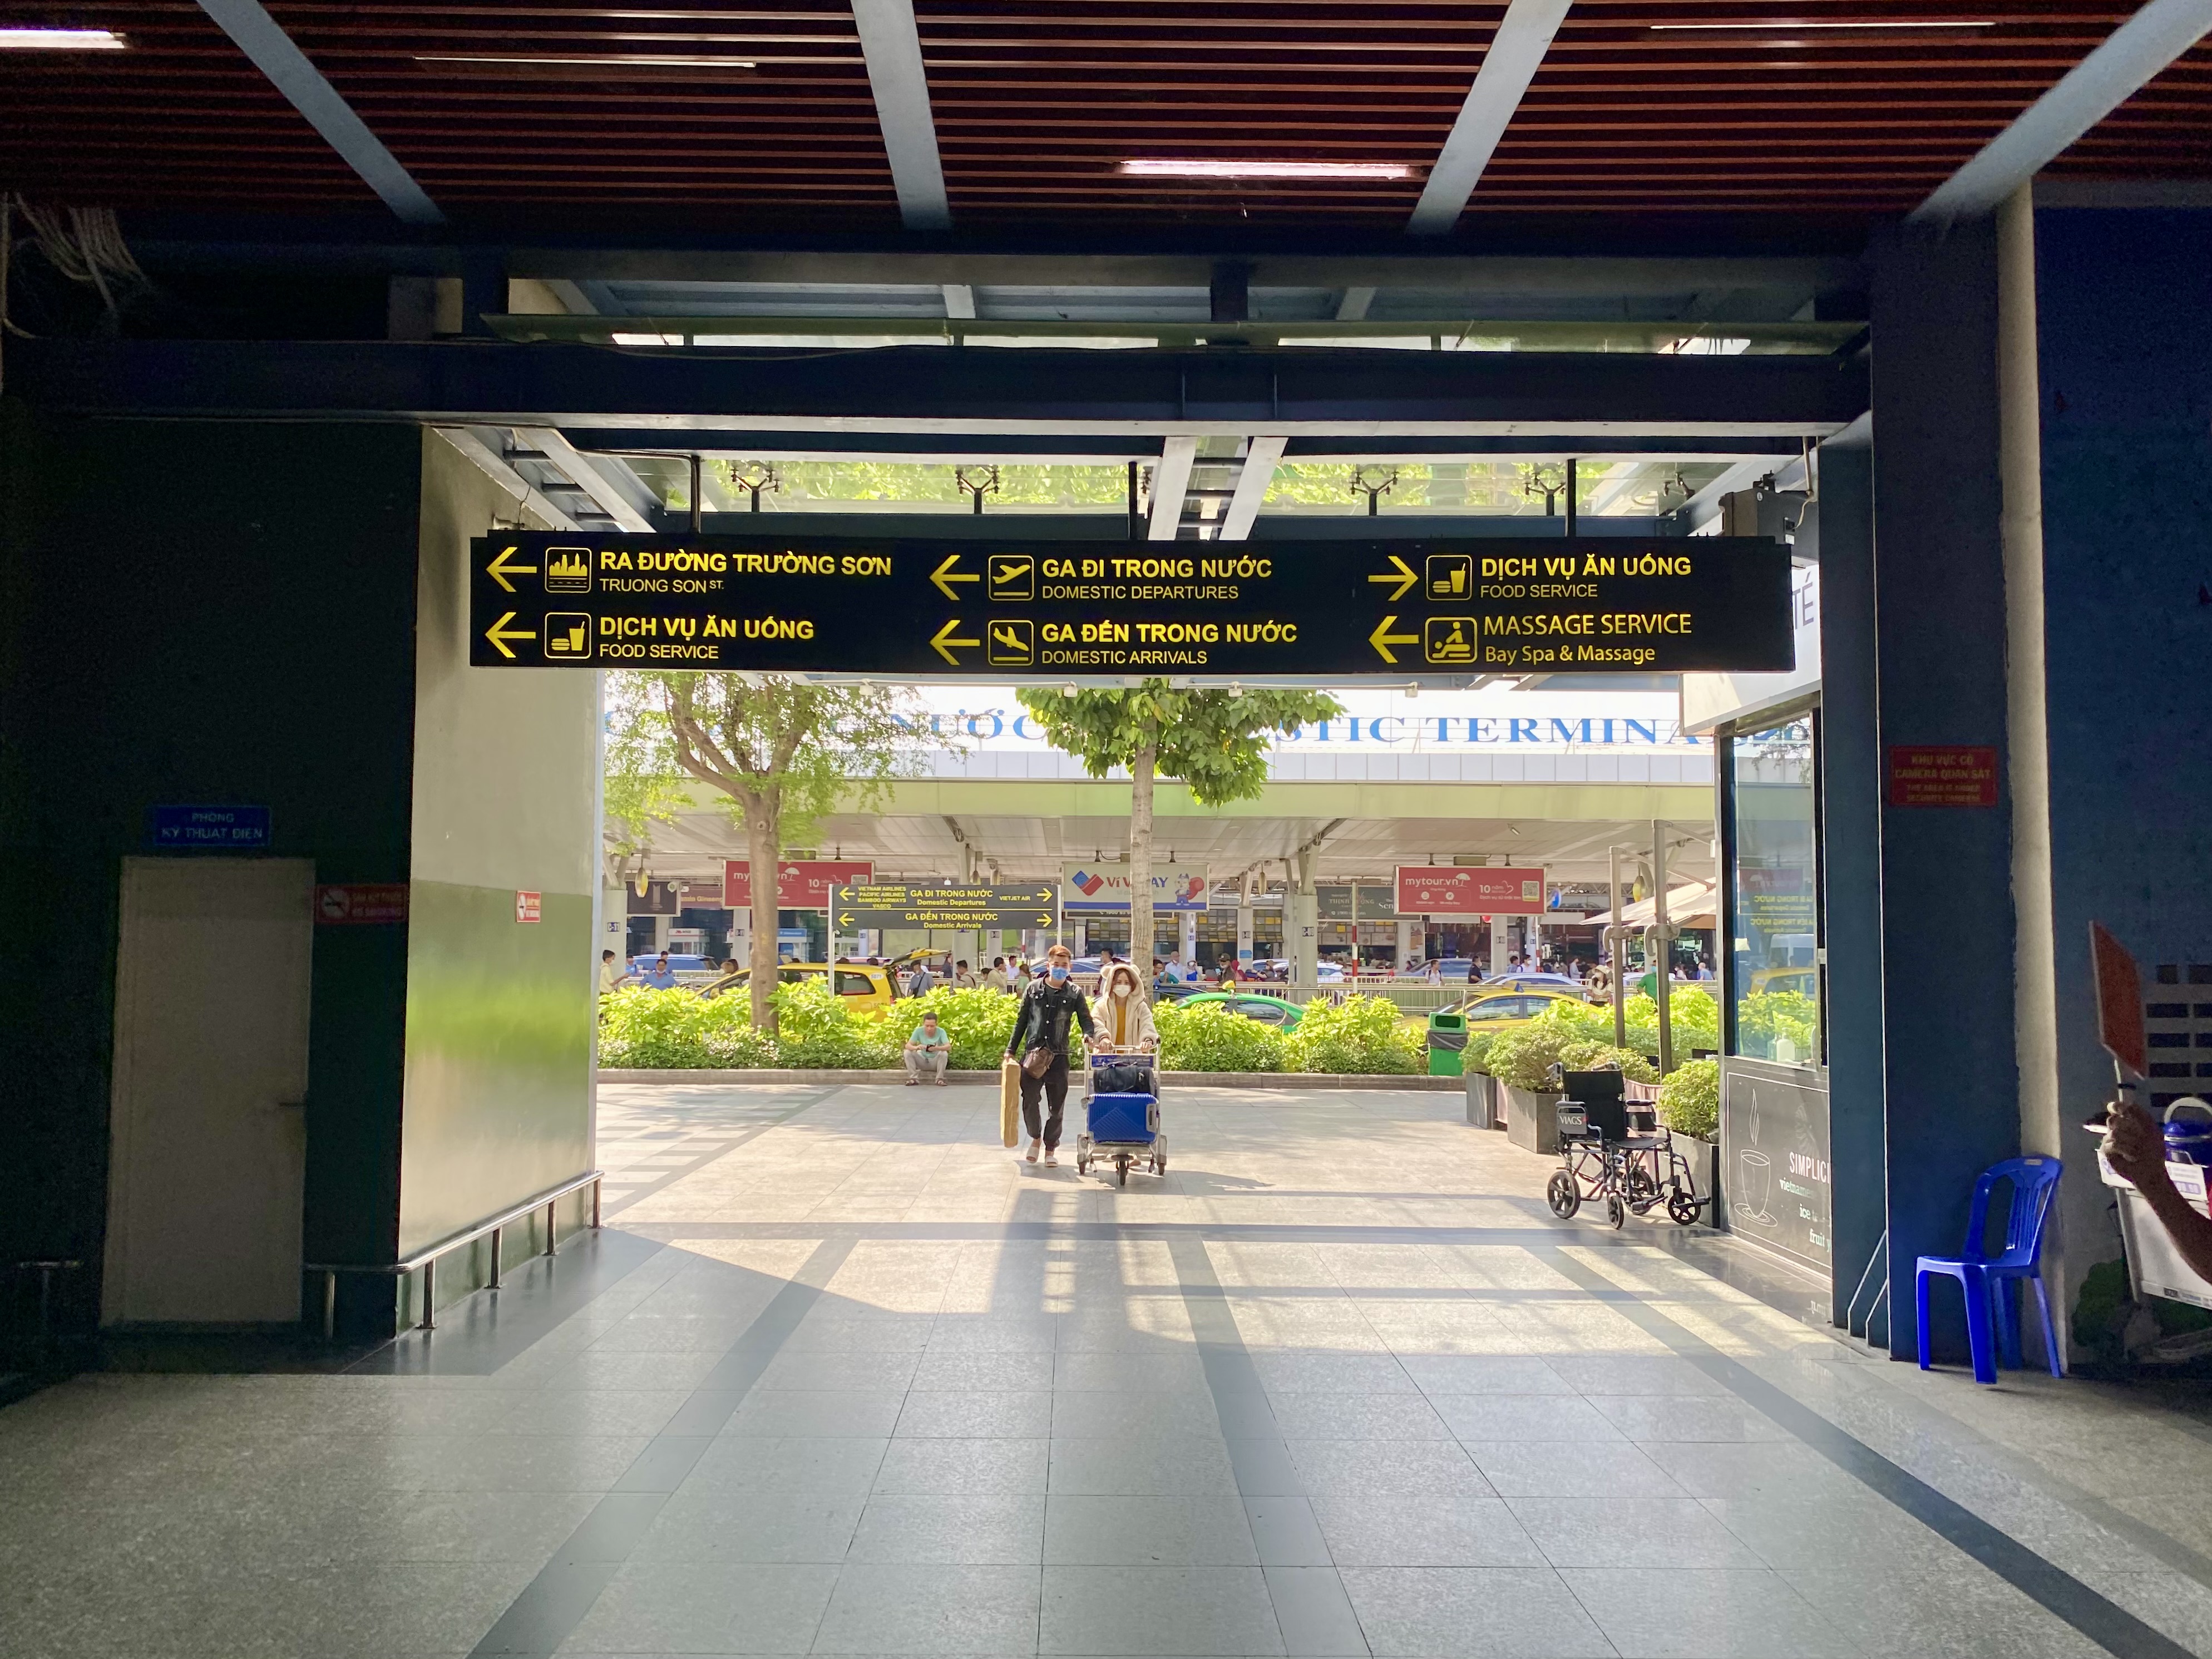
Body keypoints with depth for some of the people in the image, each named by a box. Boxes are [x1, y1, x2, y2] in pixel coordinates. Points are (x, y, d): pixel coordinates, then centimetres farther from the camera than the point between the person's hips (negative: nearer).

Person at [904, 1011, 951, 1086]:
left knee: (944, 1054, -31)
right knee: (908, 1052, -22)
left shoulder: (941, 1032, -20)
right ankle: (914, 1078, -12)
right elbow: (908, 1045, -22)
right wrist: (916, 1047, -46)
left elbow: (949, 1047, -32)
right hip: (923, 1062, 2)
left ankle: (939, 1079, -15)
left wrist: (937, 1048, -54)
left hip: (936, 1062, -2)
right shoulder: (919, 1031, -16)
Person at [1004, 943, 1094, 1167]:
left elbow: (1086, 1021, 0)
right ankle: (1036, 1138, 23)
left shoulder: (1075, 993, 2)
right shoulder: (1033, 990, 5)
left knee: (1057, 1107, 5)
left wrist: (1091, 1036, -22)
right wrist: (1011, 1049, 7)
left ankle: (1050, 1148, 21)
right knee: (1029, 1102, -3)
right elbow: (1021, 1022, 10)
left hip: (1059, 1057, 0)